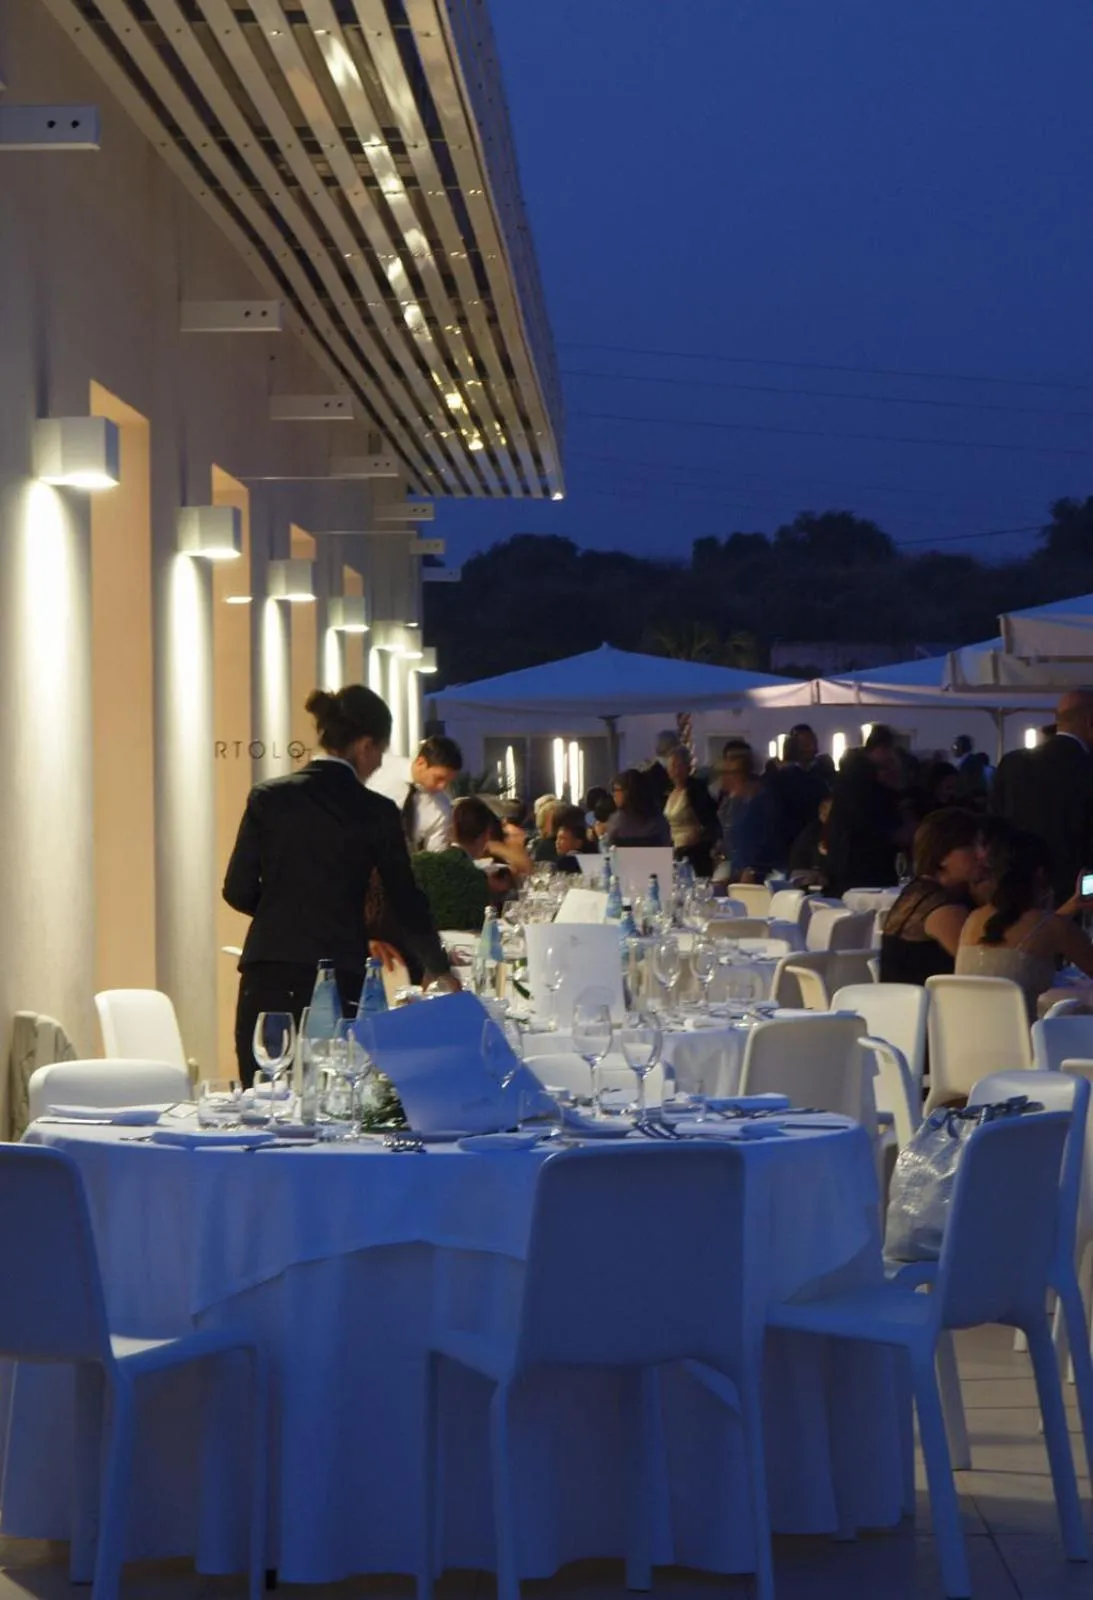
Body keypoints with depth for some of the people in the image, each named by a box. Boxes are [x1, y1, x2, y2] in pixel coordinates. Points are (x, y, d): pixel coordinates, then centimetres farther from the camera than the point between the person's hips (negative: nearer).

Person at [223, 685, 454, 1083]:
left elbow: (238, 891, 5)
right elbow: (404, 902, 7)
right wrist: (437, 968, 22)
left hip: (267, 980, 2)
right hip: (339, 981, -2)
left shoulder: (268, 797, 4)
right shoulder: (376, 812, -1)